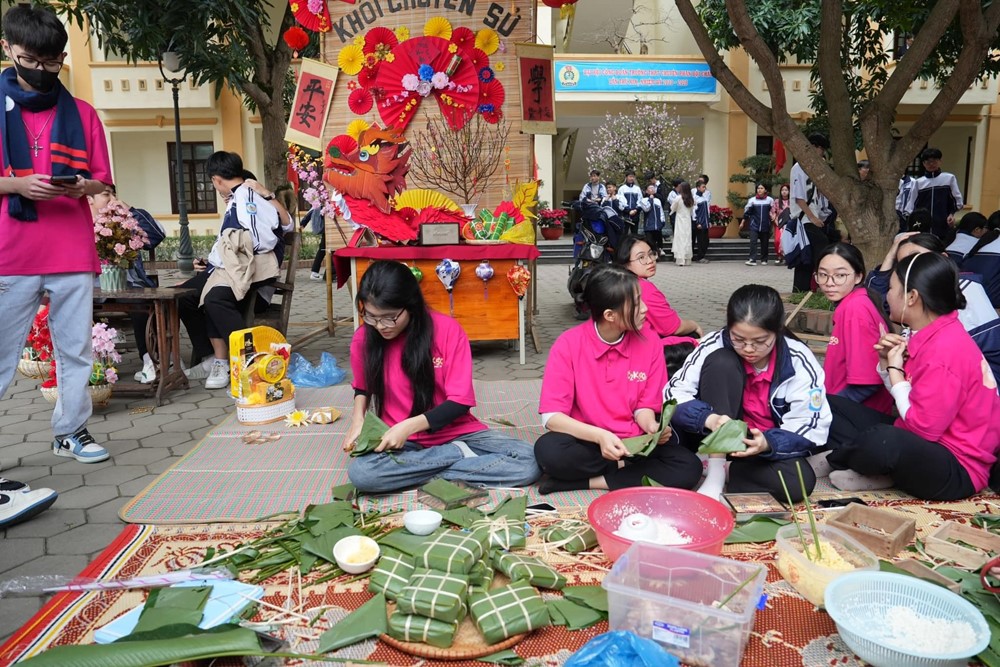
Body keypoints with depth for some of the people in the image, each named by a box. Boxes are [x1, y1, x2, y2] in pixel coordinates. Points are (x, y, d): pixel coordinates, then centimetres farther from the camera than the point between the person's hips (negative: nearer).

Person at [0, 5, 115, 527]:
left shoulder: (81, 113, 11)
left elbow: (102, 178, 11)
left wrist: (80, 186, -9)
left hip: (73, 252, 2)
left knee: (76, 349, 8)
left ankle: (71, 430, 20)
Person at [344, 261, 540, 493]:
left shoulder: (448, 330, -14)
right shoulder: (363, 339, -6)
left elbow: (460, 402, -13)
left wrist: (408, 426, -25)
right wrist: (358, 420, -5)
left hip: (454, 433, -1)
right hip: (400, 441, 1)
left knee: (528, 462, -24)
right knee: (360, 473, -33)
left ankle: (413, 472, -17)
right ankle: (461, 454, -14)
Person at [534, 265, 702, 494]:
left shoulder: (650, 343, -5)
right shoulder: (568, 344, -14)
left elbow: (644, 405, 3)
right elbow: (552, 416, -17)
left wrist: (652, 427, -21)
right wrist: (600, 435, -31)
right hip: (587, 442, -3)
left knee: (689, 468, -23)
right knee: (548, 450, -34)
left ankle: (588, 481, -17)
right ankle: (624, 468, -12)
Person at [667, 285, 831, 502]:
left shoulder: (799, 363, -17)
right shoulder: (715, 346, -18)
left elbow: (809, 429, -16)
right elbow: (673, 394, -20)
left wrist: (767, 443, -37)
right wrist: (709, 419, -40)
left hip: (769, 444, 0)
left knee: (799, 482, -33)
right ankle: (715, 471, -24)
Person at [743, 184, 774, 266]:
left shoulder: (770, 200, 2)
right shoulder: (752, 200, 1)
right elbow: (747, 211, 5)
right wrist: (743, 221, 5)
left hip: (765, 225, 1)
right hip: (754, 225, -1)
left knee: (764, 243, 7)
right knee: (753, 241, -13)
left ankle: (764, 259, 18)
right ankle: (752, 259, -16)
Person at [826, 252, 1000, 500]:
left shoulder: (945, 350, -24)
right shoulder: (927, 334, 5)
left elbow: (923, 427, -24)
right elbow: (905, 394, 13)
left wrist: (895, 370, -16)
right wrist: (887, 361, -5)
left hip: (956, 469, -10)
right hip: (921, 441, 10)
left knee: (881, 441, -41)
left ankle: (835, 460, -7)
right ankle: (881, 471, -12)